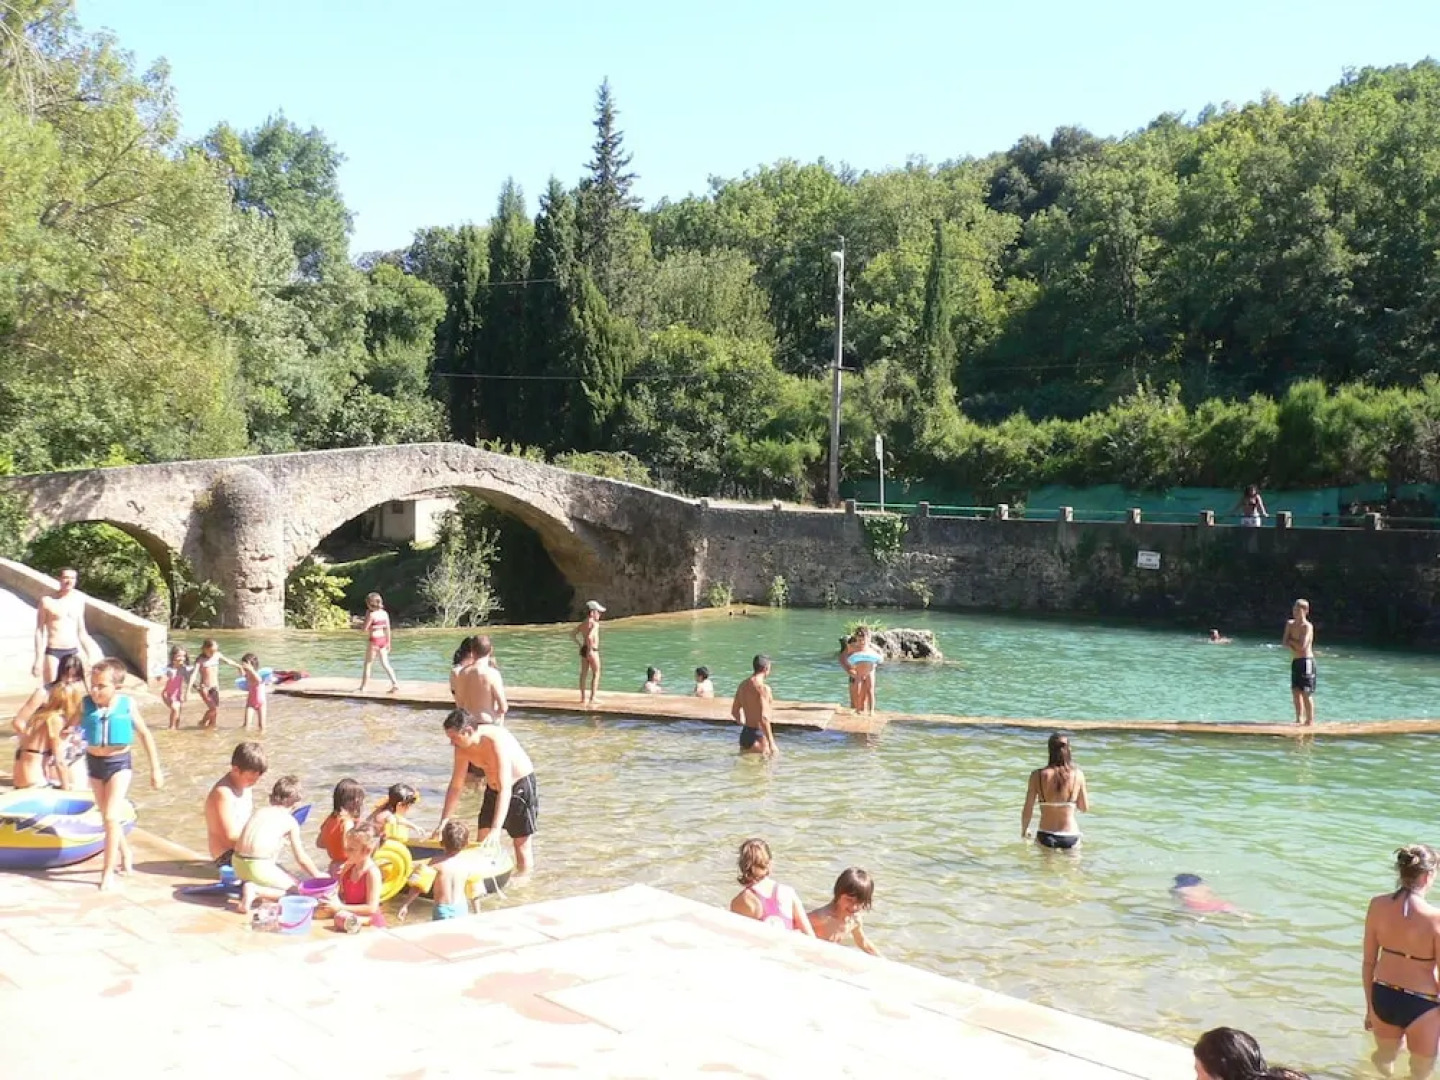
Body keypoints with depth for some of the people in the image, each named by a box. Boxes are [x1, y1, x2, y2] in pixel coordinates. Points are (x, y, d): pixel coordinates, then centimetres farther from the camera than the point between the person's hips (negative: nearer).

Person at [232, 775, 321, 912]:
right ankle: (256, 891, -13)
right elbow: (301, 859, 4)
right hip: (260, 866, -7)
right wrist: (317, 876, 20)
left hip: (237, 863, 7)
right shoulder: (291, 821, 2)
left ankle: (248, 884, 7)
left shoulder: (260, 811, 17)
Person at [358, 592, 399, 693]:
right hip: (383, 639, 6)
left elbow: (364, 630, -13)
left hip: (373, 641, -6)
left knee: (367, 664, 6)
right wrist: (388, 642, 14)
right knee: (385, 664, 10)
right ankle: (395, 683, -2)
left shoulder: (371, 614, -15)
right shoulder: (385, 613, 4)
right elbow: (388, 629, 7)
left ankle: (363, 687, 13)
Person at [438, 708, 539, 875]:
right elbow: (456, 786, -2)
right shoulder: (462, 748, -13)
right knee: (481, 843, 5)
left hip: (520, 786, -7)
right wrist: (443, 822, -5)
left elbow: (505, 789, -39)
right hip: (493, 789, 7)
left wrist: (495, 830, -44)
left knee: (522, 844, -1)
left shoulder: (497, 741, -35)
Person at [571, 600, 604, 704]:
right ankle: (592, 698, -2)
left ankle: (583, 698, 16)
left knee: (583, 674, 11)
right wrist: (590, 649, -21)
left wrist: (580, 644, 14)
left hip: (583, 649, 8)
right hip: (592, 651, -8)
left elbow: (572, 634, 15)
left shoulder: (583, 624, 10)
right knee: (596, 674, 1)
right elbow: (589, 637, -30)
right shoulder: (594, 623, -15)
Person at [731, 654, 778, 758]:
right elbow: (764, 718, -23)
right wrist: (771, 743, -22)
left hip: (744, 734, 9)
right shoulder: (763, 688, -16)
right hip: (758, 736, -9)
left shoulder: (743, 685, 9)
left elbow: (735, 712, 20)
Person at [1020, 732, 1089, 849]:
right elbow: (1085, 807, 5)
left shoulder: (1038, 775, -8)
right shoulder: (1078, 775, -6)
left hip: (1045, 837, 0)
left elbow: (1027, 811, -5)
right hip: (1070, 838, 0)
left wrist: (1024, 830, 13)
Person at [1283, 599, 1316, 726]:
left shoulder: (1307, 626, -11)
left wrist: (1291, 640, -3)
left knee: (1306, 693, -6)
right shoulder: (1290, 624, 10)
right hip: (1295, 661, 8)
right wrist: (1293, 646, -13)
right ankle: (1299, 719, 19)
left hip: (1306, 661, -8)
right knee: (1295, 691, 10)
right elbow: (1284, 642, 5)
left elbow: (1302, 646, -19)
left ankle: (1310, 720, -1)